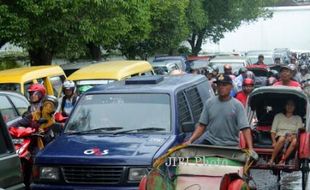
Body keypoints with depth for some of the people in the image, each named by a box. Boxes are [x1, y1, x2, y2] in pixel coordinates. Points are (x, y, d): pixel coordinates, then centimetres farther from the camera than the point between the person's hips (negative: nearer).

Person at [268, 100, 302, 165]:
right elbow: (273, 131, 8)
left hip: (292, 137, 1)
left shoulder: (298, 118, 20)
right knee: (282, 139, -39)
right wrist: (274, 142, -10)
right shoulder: (278, 116, 17)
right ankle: (271, 160, -33)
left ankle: (282, 161, -35)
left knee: (295, 141, -37)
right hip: (279, 137, -1)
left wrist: (293, 136, -16)